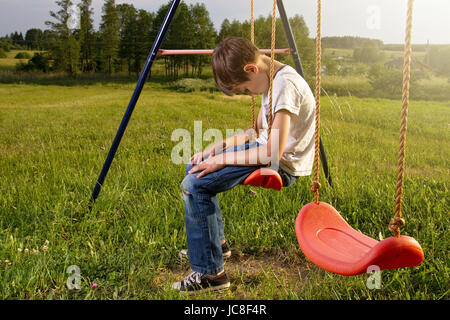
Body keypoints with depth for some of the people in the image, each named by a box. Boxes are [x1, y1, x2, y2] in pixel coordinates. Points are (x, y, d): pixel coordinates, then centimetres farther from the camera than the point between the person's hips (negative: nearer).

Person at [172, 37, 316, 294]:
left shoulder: (285, 84, -23)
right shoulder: (271, 80, 8)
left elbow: (273, 153, -27)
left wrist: (222, 160, -19)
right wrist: (216, 148, 5)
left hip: (283, 165, -10)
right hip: (267, 149, 10)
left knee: (195, 185, -19)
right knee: (195, 166, 14)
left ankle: (211, 273, -10)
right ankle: (216, 241, 26)